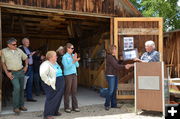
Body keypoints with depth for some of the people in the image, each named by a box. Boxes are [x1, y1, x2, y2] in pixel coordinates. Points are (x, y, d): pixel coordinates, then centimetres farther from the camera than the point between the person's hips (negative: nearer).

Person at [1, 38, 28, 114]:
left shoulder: (19, 50, 7)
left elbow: (26, 58, 19)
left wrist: (26, 66, 6)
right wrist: (7, 73, -6)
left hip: (21, 72, 4)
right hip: (13, 73, -4)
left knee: (21, 88, 8)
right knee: (17, 87, -19)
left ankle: (21, 105, 22)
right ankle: (15, 107, -6)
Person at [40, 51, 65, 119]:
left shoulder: (55, 63, 16)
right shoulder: (46, 64, -14)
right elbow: (42, 74, -28)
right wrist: (49, 82, -23)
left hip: (60, 84, 9)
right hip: (52, 85, -9)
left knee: (58, 98, 14)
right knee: (51, 99, -6)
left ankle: (55, 112, 28)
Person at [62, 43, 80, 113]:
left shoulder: (73, 55, 11)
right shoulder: (65, 56, -5)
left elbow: (77, 65, 8)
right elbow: (66, 67, -14)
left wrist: (76, 60, -9)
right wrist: (73, 61, -22)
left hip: (74, 74, 5)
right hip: (68, 75, -5)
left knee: (74, 91, 7)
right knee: (67, 92, 0)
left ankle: (75, 106, 15)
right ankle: (66, 107, 10)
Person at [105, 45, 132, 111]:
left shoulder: (114, 57, 17)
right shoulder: (109, 57, -12)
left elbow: (117, 65, 15)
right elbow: (116, 66, -16)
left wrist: (125, 66, 3)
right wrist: (124, 66, -11)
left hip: (115, 75, 9)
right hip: (110, 75, -9)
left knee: (114, 90, 10)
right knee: (111, 90, -8)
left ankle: (113, 104, 17)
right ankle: (107, 105, 2)